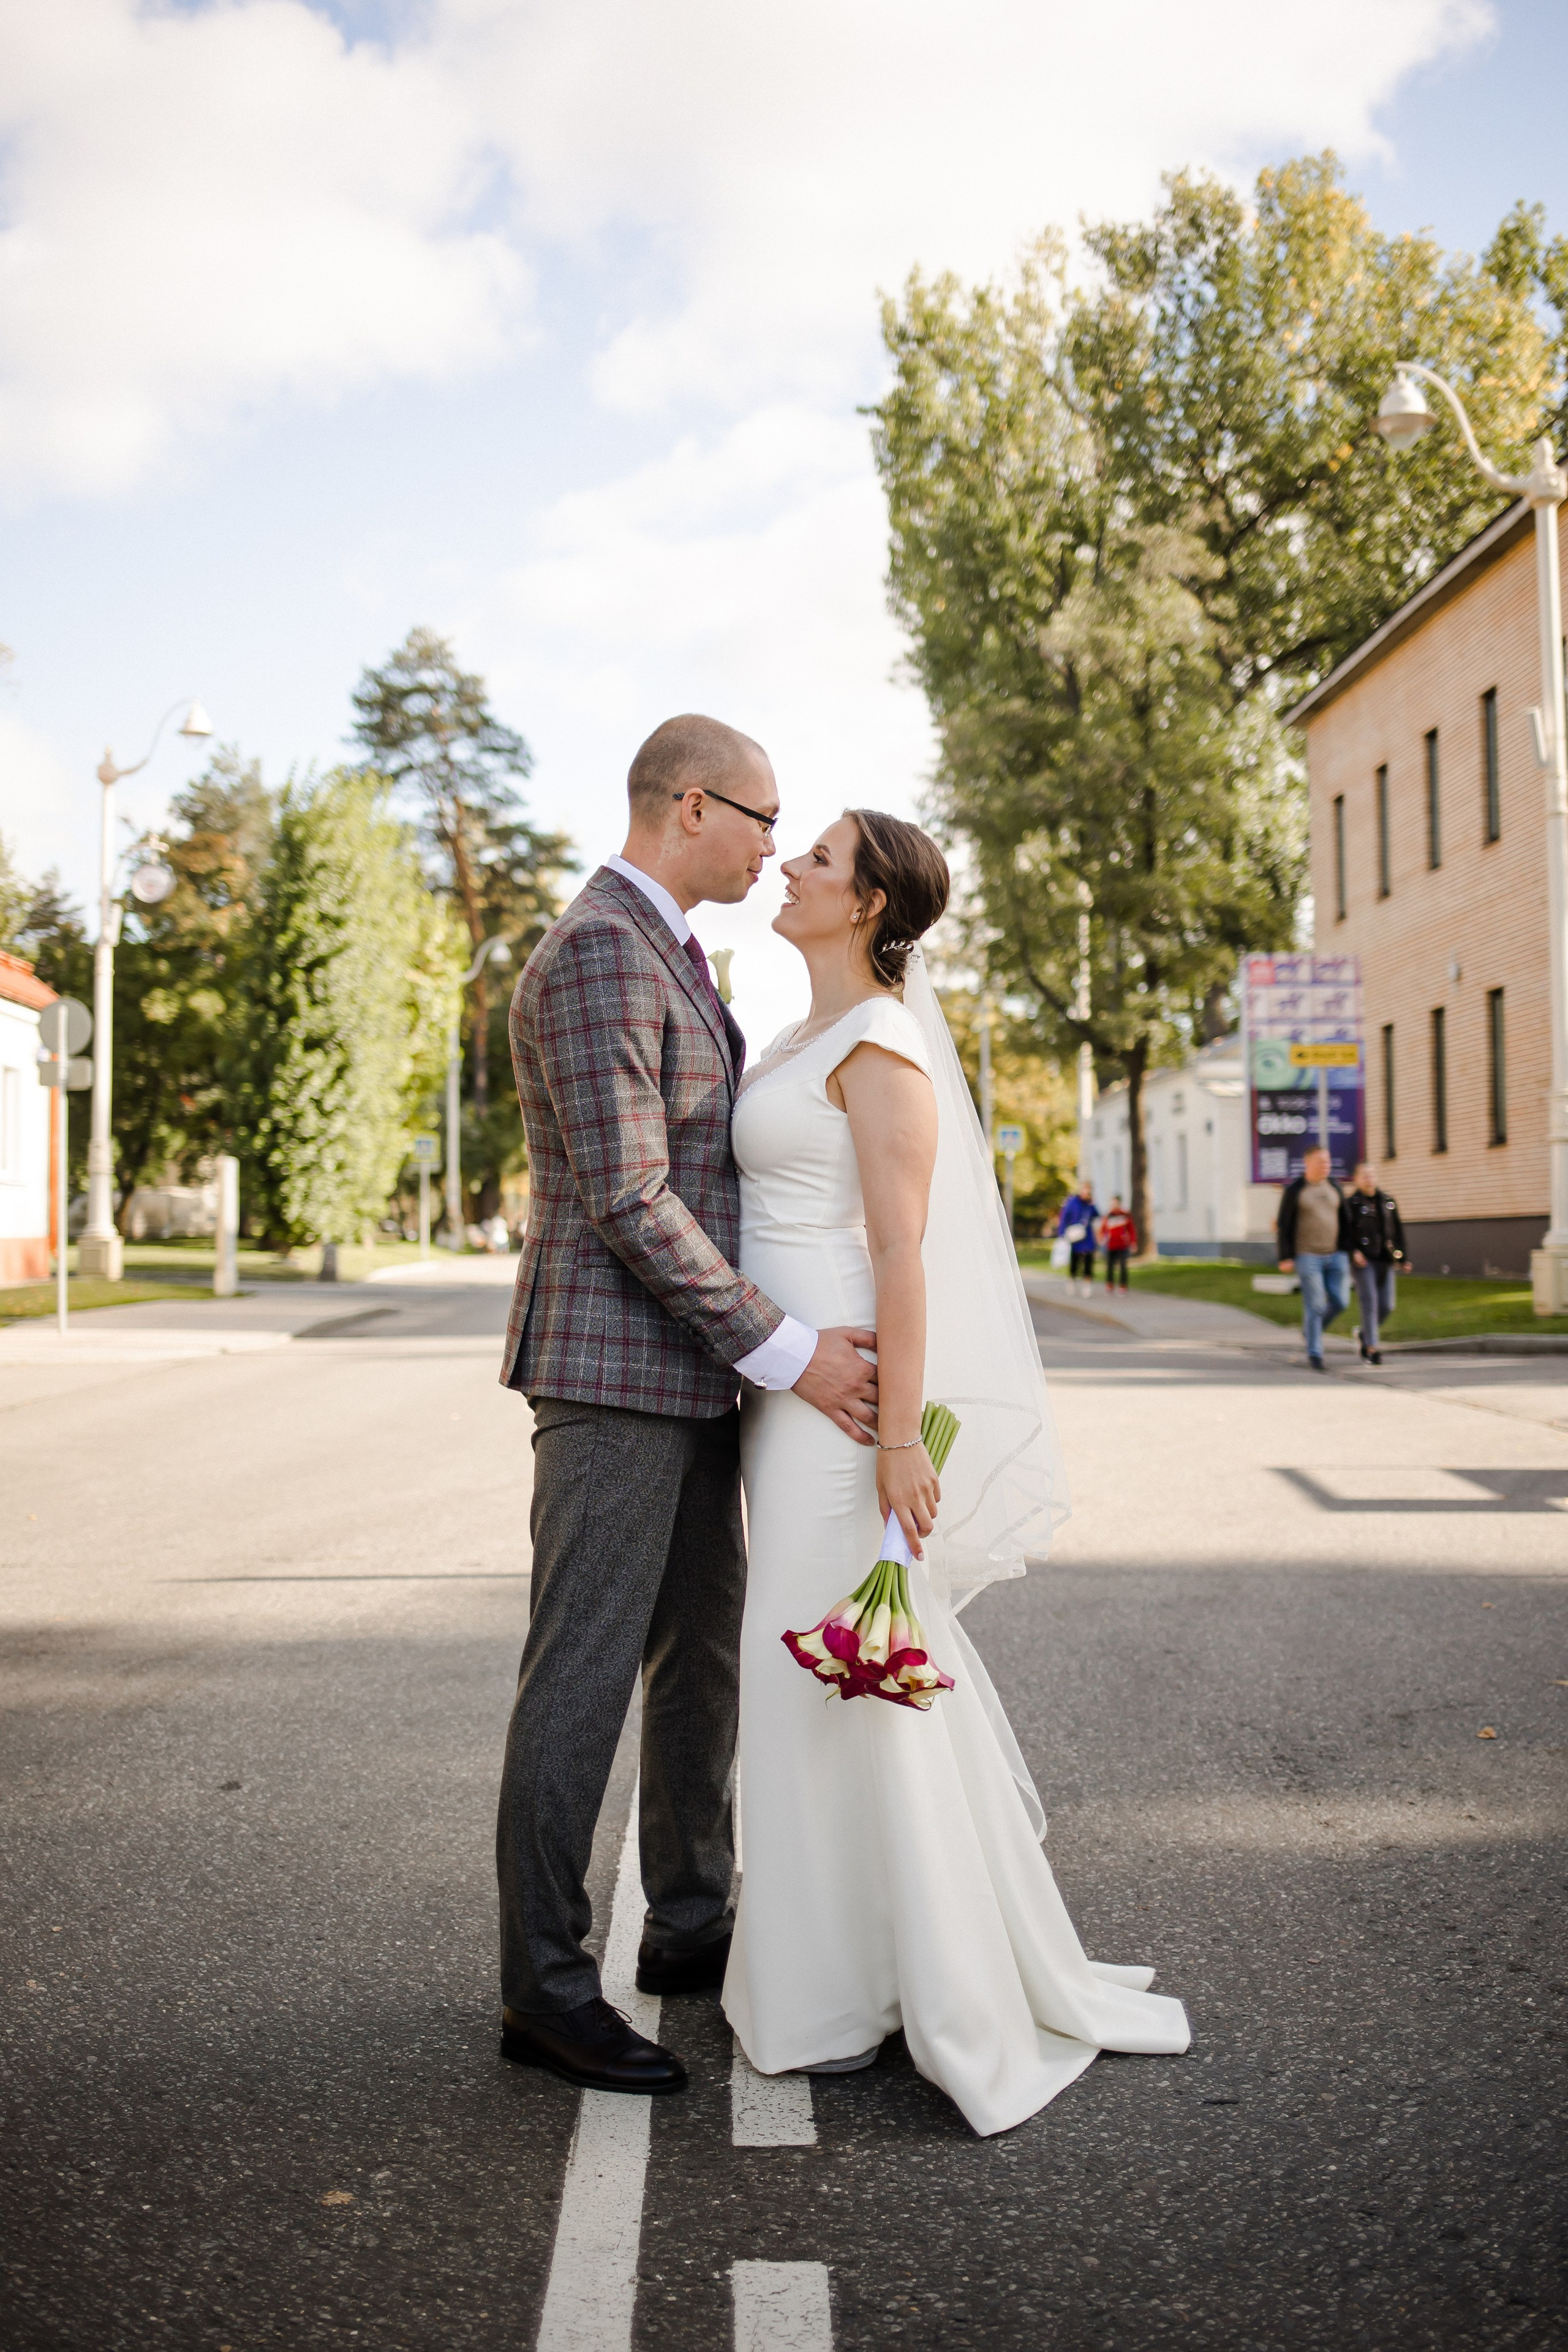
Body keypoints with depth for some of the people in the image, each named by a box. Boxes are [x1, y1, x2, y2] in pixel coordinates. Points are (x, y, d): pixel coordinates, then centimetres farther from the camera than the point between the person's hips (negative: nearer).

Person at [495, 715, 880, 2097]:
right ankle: (544, 1985, 7)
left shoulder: (670, 959, 18)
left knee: (705, 1651, 16)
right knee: (584, 1673, -3)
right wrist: (786, 1351, -20)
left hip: (691, 1372, 10)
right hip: (610, 1371, -10)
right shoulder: (596, 955, -15)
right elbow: (626, 1196, -22)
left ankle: (693, 1925, 29)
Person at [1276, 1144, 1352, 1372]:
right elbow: (1284, 1226, -7)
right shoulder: (1294, 1190, -7)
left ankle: (1311, 1329, 26)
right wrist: (1285, 1258, -13)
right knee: (1315, 1305, -7)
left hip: (1335, 1255, 5)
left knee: (1340, 1302, -2)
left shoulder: (1334, 1187, 8)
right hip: (1307, 1256, -5)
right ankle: (1314, 1354, 4)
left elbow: (1344, 1222, 12)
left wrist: (1348, 1251, 6)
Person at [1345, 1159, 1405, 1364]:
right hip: (1361, 1260, -4)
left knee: (1387, 1305, 0)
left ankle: (1366, 1335, 25)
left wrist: (1402, 1257, 11)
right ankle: (1372, 1348, -12)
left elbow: (1398, 1230, 15)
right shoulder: (1351, 1203, 0)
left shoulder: (1388, 1201, 13)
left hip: (1384, 1260, 4)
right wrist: (1353, 1251, -21)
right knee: (1369, 1301, -13)